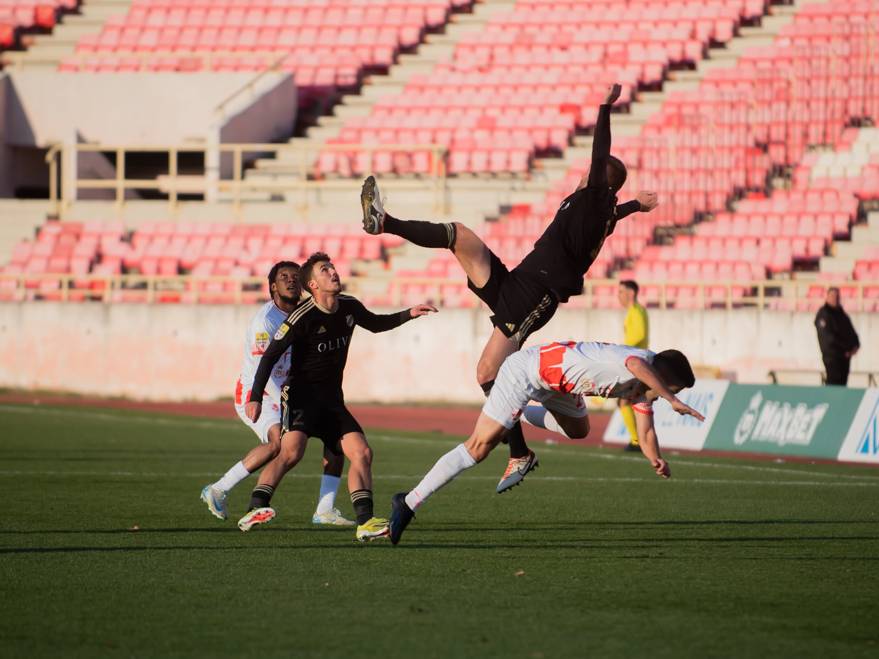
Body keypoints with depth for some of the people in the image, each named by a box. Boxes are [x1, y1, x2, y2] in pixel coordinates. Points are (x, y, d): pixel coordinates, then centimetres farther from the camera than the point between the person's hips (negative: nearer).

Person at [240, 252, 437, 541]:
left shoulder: (349, 307, 6)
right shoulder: (303, 317, -15)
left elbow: (375, 324, 29)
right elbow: (271, 355, -12)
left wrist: (408, 314, 18)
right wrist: (255, 397, -18)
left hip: (332, 399, 7)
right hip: (301, 395, -7)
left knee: (362, 453, -7)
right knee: (292, 451, -29)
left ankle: (365, 522, -10)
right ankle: (255, 509, -34)